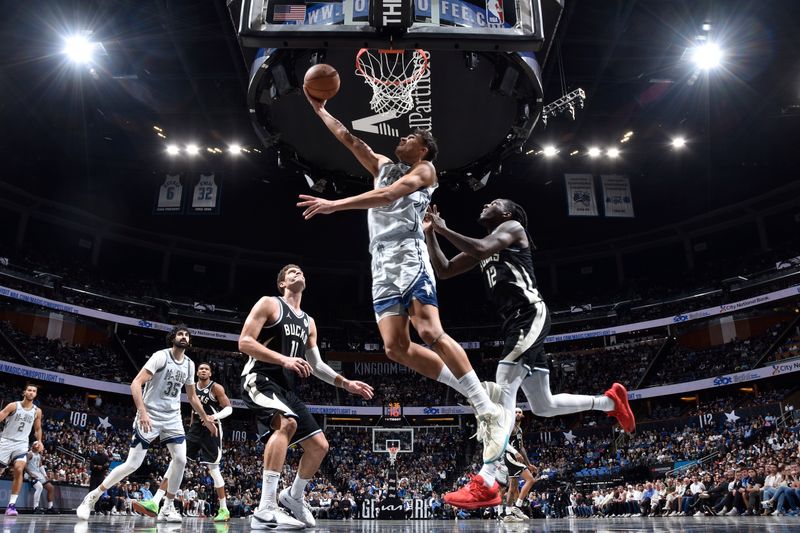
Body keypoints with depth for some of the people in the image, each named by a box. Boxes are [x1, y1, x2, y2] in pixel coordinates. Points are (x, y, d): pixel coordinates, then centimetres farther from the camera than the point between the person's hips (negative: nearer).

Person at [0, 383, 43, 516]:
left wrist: (39, 441, 5)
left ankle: (11, 505, -19)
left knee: (19, 470, -22)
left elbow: (37, 429, 18)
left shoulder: (37, 411, 5)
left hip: (21, 444, 1)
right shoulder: (13, 406, -4)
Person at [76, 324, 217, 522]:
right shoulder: (161, 356, -13)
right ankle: (92, 496, 12)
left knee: (181, 460, -8)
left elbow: (192, 396, 19)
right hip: (150, 416, -5)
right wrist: (142, 412, -32)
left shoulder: (189, 364, 7)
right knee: (132, 464, -6)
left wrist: (205, 419, 18)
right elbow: (136, 383, -21)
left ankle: (167, 507, 6)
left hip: (173, 417, 6)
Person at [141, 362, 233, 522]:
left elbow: (228, 408, -11)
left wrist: (215, 416, -29)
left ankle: (224, 510, 11)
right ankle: (154, 503, -11)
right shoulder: (193, 387, 9)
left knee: (213, 469, -2)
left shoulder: (216, 388, -8)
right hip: (195, 429, 6)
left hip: (211, 430, -5)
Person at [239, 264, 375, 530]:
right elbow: (244, 342, -11)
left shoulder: (308, 322, 20)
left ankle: (293, 496, 30)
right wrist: (284, 360, -22)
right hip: (259, 379, -8)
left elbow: (316, 365, 23)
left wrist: (346, 383, 13)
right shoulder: (269, 303, -1)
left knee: (319, 446, 4)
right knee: (287, 423, -36)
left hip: (286, 389, 8)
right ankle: (265, 510, -37)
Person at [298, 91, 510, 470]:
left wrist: (334, 205, -18)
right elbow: (347, 137, 34)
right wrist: (319, 109, 34)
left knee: (430, 333, -23)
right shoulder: (383, 165, 30)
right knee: (395, 347, -8)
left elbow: (387, 196, -11)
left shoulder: (424, 170, 6)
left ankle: (492, 412, -17)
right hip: (382, 263, 7)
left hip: (408, 253, -7)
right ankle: (475, 399, -2)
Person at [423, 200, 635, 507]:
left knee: (503, 390, -21)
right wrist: (430, 234, 11)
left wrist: (444, 229, -11)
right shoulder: (484, 244, 26)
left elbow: (482, 250, -19)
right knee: (544, 406, 13)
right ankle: (610, 401, 32)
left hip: (529, 315, -10)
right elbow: (443, 271, 20)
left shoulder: (512, 227, 3)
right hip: (515, 321, 10)